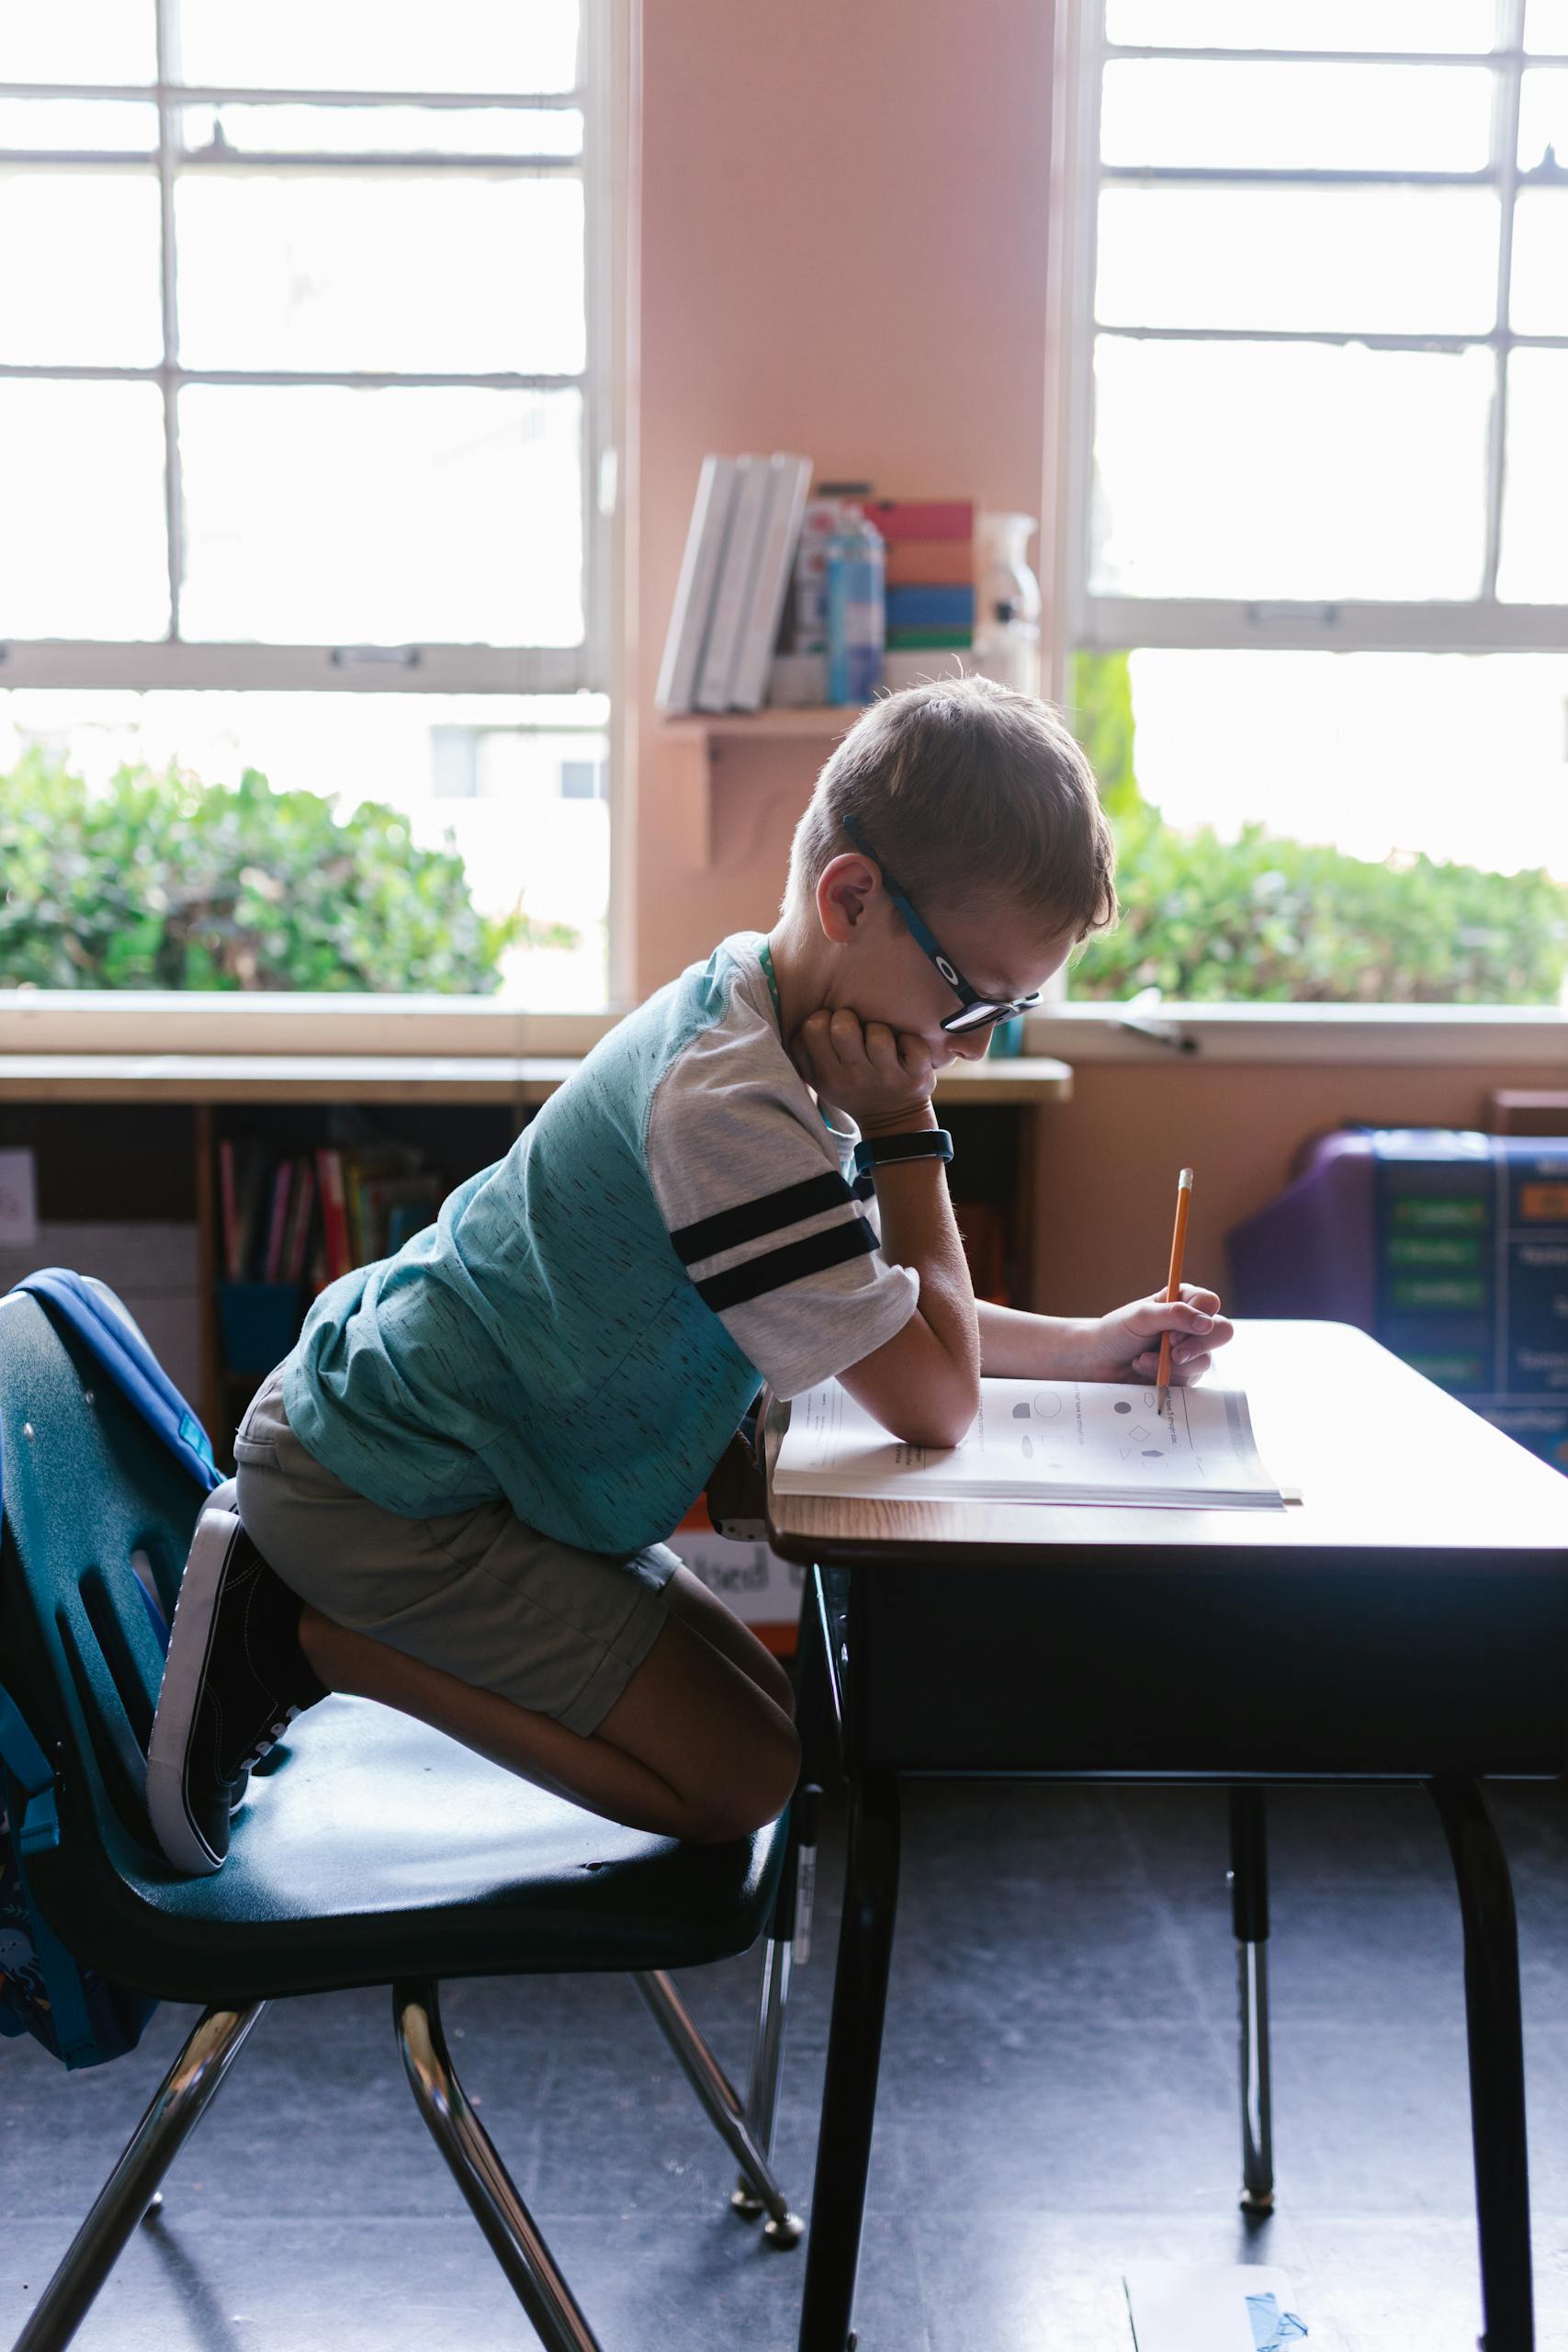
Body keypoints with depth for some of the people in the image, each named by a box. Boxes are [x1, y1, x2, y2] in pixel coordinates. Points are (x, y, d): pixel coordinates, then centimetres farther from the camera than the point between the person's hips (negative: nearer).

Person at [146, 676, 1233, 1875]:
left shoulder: (751, 1021, 3)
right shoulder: (731, 1107, -29)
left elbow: (883, 1311, 14)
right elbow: (931, 1400, -22)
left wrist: (1092, 1346, 3)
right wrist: (905, 1130, -19)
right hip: (382, 1493, -10)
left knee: (771, 1710, 14)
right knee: (742, 1777, -6)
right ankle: (307, 1636, -4)